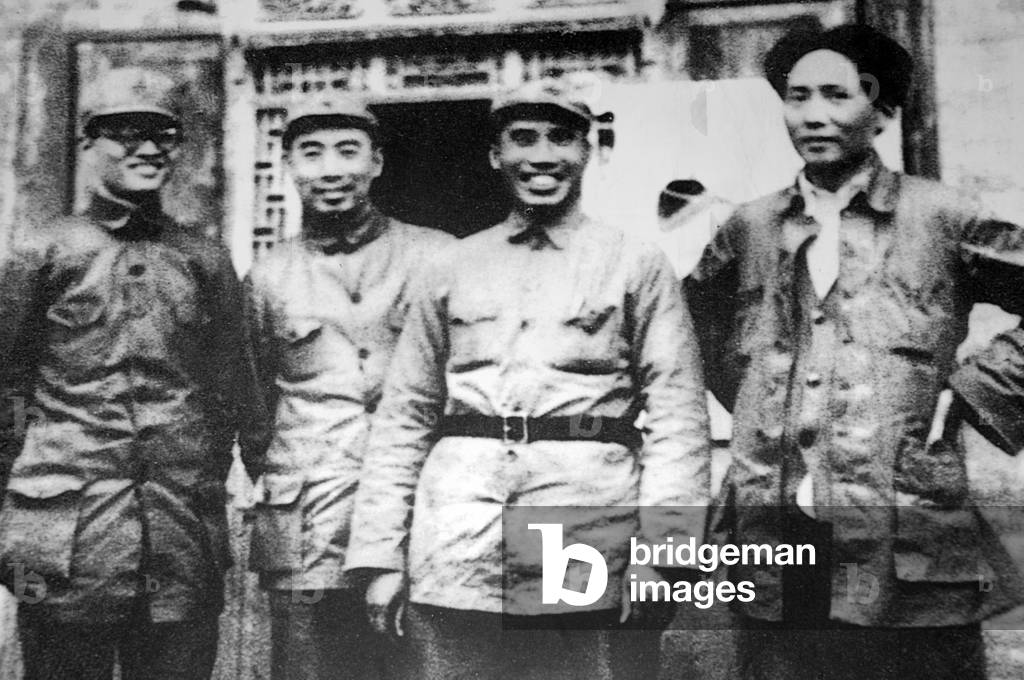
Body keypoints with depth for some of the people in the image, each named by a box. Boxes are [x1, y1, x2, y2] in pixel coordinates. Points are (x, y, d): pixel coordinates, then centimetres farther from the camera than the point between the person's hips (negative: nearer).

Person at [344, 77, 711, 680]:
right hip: (455, 556, 2)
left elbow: (679, 417, 0)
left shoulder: (638, 265, 7)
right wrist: (382, 557, 5)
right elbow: (405, 416, 13)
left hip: (589, 556, -2)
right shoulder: (451, 269, 14)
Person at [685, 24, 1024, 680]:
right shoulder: (751, 228, 9)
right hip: (772, 552, 3)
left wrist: (969, 393, -3)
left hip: (912, 558, -2)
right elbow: (700, 318, 25)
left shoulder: (941, 218, 0)